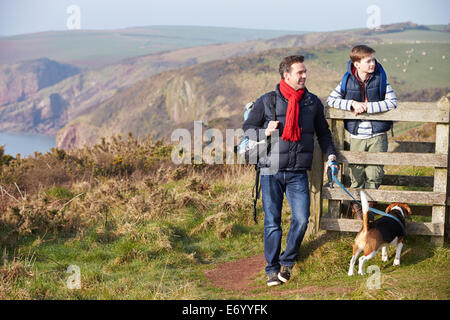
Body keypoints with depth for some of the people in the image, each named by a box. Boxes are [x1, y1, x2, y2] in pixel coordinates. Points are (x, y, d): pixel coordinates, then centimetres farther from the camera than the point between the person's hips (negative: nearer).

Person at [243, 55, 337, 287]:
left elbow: (323, 132, 22)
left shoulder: (313, 102, 9)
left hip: (298, 174, 2)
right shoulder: (266, 101, 1)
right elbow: (247, 128, 8)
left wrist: (330, 154, 9)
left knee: (301, 219, -8)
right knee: (272, 222, -1)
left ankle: (287, 261, 14)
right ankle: (272, 269, 11)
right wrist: (265, 132, -11)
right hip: (271, 172, -2)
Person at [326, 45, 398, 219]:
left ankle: (368, 205, 21)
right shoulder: (348, 81, -2)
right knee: (356, 174, 3)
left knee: (374, 174, -1)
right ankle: (356, 207, 23)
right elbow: (331, 100, -1)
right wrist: (352, 103, -18)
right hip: (356, 135, 0)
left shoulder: (380, 80, -4)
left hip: (377, 135, 0)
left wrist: (366, 106, -19)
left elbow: (392, 102, -13)